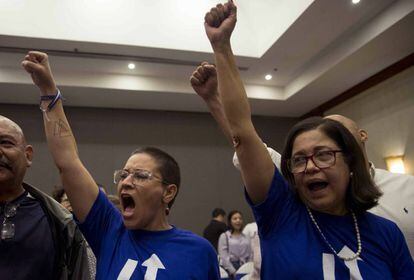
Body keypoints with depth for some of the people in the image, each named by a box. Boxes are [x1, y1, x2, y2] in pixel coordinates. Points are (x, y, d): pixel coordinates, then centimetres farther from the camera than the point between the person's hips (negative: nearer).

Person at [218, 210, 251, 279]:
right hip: (229, 270, -4)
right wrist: (233, 272, -13)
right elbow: (224, 257, -7)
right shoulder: (224, 236, -1)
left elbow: (250, 256, 11)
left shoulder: (246, 238, 12)